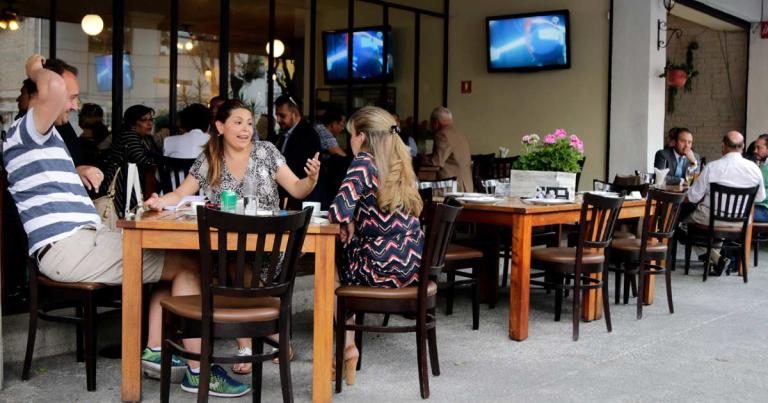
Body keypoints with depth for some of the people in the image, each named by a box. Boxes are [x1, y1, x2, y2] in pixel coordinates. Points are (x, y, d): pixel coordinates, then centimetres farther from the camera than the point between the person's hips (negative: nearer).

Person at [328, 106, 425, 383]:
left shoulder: (364, 162, -12)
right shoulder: (400, 164, 11)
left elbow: (339, 211, -23)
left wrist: (347, 226, -2)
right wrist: (353, 225, 11)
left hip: (383, 270, -7)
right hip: (412, 267, 7)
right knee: (344, 255, 29)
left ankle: (348, 346, 21)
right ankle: (348, 349, 30)